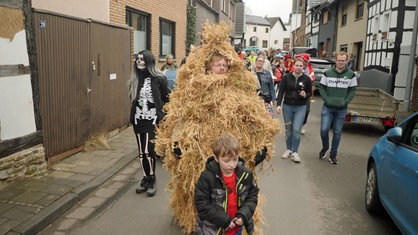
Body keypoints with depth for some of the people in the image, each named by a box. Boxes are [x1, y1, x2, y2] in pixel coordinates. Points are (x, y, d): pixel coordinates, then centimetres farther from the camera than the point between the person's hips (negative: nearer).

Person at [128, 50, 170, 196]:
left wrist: (162, 118, -2)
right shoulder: (134, 79, 6)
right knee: (141, 152, 10)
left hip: (152, 120, -5)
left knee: (148, 151, -9)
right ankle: (146, 178, 27)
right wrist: (133, 117, 11)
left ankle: (152, 180, 11)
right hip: (138, 120, 5)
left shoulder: (159, 78, -7)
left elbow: (167, 99, -2)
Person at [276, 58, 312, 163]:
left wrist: (305, 95, -16)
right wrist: (279, 105, -12)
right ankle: (288, 149, 26)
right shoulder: (286, 77, -3)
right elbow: (281, 92, -2)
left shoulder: (306, 79, -3)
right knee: (288, 129, 10)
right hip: (287, 106, 1)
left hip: (300, 107, -1)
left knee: (296, 130, -6)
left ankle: (295, 152, 7)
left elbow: (310, 93, 6)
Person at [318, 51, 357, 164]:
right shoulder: (327, 73, 1)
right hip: (327, 107, 0)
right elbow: (322, 88, 3)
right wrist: (327, 99, -8)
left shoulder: (351, 75, 2)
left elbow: (352, 91, 5)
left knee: (337, 132, 7)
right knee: (324, 129, -7)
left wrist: (345, 102, -7)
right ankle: (325, 148, 22)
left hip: (342, 109, 1)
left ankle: (333, 154, 21)